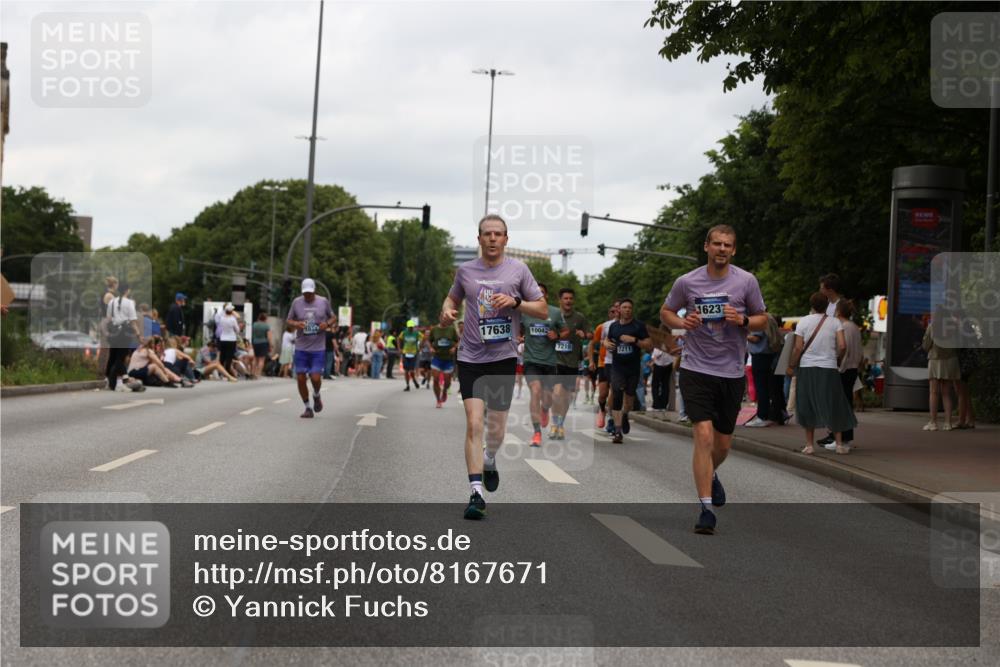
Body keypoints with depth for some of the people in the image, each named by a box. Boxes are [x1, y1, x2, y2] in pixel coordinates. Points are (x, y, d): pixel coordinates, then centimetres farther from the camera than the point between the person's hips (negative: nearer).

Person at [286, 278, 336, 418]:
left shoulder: (323, 302, 2)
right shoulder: (297, 302, 3)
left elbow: (333, 318, 14)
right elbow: (289, 320, 12)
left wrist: (328, 324, -9)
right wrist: (295, 324, -11)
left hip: (318, 348, -1)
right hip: (301, 348, 1)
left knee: (316, 377, -11)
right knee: (300, 378, 0)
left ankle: (316, 396, 23)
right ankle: (307, 407, 16)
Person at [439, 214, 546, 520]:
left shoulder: (518, 270, 2)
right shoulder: (465, 270, 6)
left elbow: (543, 309, 4)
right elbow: (452, 298, 25)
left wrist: (515, 302, -12)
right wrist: (447, 311, 2)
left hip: (504, 357, 0)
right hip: (470, 357, 0)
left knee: (496, 428, 7)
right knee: (474, 423, -14)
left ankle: (489, 461, 42)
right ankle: (476, 493, -15)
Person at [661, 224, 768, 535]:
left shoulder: (746, 281, -1)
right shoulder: (687, 282, -2)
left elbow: (762, 319, 8)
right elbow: (665, 312, 12)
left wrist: (742, 320, -14)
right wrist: (683, 322, -10)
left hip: (732, 372, 2)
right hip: (696, 370, -2)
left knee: (723, 443, 12)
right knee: (704, 437, -16)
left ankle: (710, 475, 47)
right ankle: (706, 509, -12)